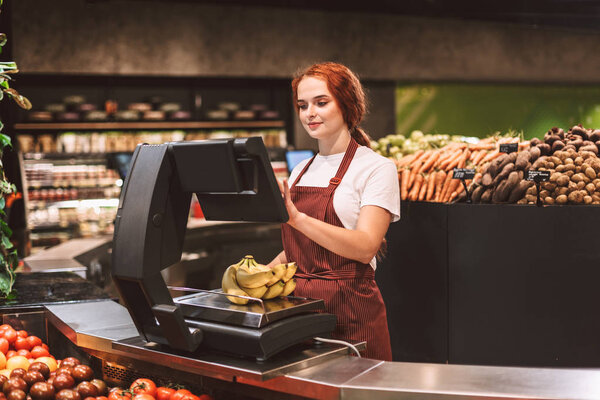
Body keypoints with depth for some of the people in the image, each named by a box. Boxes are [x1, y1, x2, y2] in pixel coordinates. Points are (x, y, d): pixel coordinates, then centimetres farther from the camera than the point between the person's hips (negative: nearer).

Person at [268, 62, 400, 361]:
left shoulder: (376, 168, -6)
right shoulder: (300, 172, 13)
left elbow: (366, 247, -19)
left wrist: (297, 217, -28)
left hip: (350, 314, -5)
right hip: (297, 305, 5)